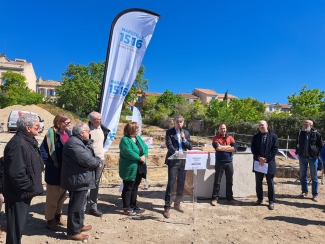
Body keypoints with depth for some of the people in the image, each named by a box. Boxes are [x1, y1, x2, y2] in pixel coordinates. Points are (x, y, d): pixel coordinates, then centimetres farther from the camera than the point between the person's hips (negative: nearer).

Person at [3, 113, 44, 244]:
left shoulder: (29, 141, 8)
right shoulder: (18, 144, -25)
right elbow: (17, 173, -30)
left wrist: (33, 186, 13)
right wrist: (30, 187, -18)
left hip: (24, 192, 10)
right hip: (19, 194, -10)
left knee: (20, 223, 23)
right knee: (16, 225, 6)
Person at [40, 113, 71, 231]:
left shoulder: (68, 133, 4)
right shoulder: (51, 134, -16)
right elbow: (42, 150, -16)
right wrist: (50, 162, -18)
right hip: (55, 171, -7)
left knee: (62, 195, 20)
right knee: (52, 196, 8)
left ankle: (58, 216, 37)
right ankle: (50, 220, 23)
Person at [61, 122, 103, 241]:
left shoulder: (80, 141, 14)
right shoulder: (73, 143, -22)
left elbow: (92, 156, 13)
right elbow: (87, 160, -26)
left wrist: (98, 161, -9)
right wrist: (98, 163, -8)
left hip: (80, 179, 11)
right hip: (77, 180, -11)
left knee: (80, 204, 22)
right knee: (76, 206, 1)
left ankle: (79, 225, 37)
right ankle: (73, 232, 14)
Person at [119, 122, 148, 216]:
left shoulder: (138, 138, 11)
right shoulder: (125, 140, -14)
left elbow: (145, 147, 6)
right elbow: (128, 152, -25)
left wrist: (144, 156, -13)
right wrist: (139, 158, -19)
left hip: (139, 168, 8)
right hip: (130, 168, -8)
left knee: (135, 187, 16)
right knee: (128, 188, 1)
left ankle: (133, 206, 27)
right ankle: (126, 208, 11)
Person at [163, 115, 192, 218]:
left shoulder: (186, 133, 12)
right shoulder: (169, 132, 0)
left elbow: (190, 147, 8)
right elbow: (169, 145, -12)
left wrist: (184, 139, -9)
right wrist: (176, 152, -29)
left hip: (184, 161, 5)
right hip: (173, 160, -4)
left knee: (181, 184, 12)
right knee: (171, 183, -6)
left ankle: (177, 204, 29)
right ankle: (167, 208, 0)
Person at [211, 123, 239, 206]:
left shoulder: (230, 138, 8)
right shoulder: (215, 138, -1)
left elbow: (235, 148, -7)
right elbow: (218, 147, -19)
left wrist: (222, 148, -10)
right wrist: (228, 146, -8)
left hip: (229, 162, 3)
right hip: (219, 162, -3)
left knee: (229, 181, 12)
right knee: (217, 181, 3)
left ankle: (230, 198, 25)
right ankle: (215, 198, 13)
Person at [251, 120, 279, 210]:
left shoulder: (273, 136, 0)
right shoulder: (255, 136, 7)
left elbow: (275, 149, -6)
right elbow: (253, 148, 2)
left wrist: (266, 159, -13)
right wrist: (259, 157, -13)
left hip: (269, 163, -2)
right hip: (258, 162, 3)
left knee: (270, 183, 5)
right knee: (258, 182, 10)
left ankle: (271, 201, 15)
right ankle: (260, 198, 24)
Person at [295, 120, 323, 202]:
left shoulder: (316, 134, -7)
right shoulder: (300, 133, 2)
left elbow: (320, 146, 1)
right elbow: (297, 143, 14)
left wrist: (316, 153, -5)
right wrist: (298, 152, 7)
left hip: (313, 158, -3)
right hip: (302, 157, 3)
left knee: (314, 177, 5)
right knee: (303, 175, 11)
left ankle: (315, 194, 13)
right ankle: (304, 191, 24)